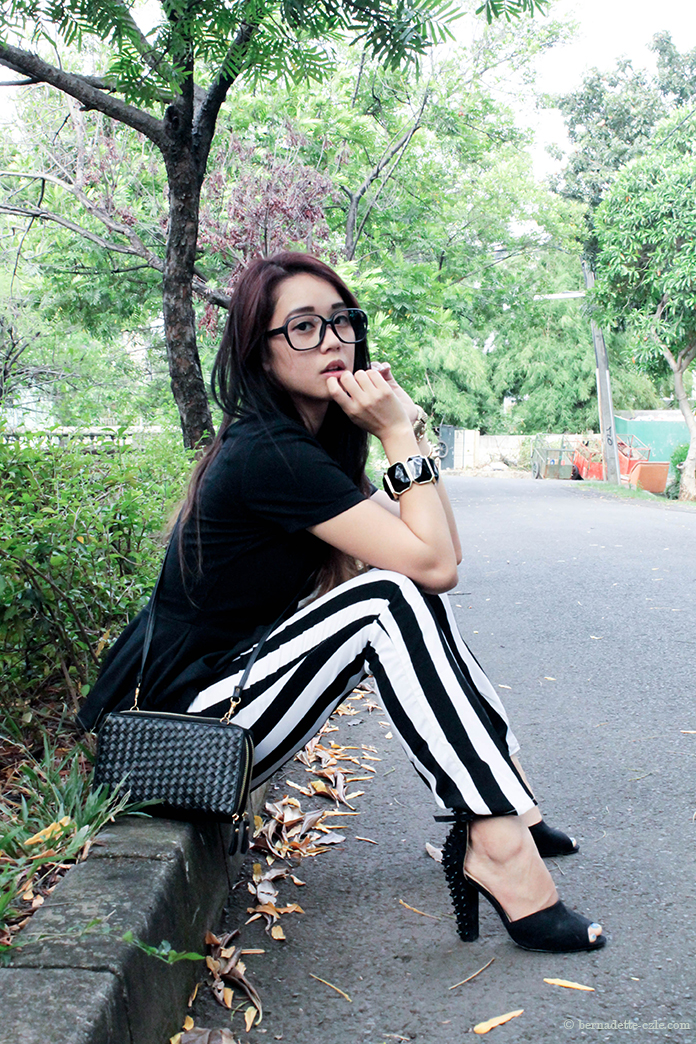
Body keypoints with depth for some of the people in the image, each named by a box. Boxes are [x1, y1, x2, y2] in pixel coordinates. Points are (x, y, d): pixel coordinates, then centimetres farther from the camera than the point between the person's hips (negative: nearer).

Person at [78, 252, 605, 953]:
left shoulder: (309, 444, 9)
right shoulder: (268, 454, -21)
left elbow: (439, 554, 4)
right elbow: (435, 564, -24)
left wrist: (409, 426, -2)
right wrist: (399, 434, -16)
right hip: (186, 727, -9)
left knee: (409, 602, 3)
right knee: (391, 597, -22)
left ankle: (502, 790, 3)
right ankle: (497, 842, -23)